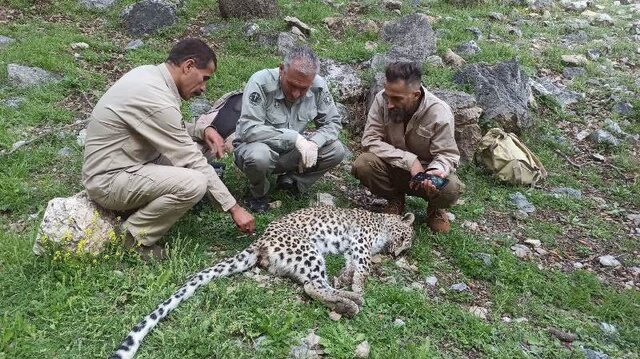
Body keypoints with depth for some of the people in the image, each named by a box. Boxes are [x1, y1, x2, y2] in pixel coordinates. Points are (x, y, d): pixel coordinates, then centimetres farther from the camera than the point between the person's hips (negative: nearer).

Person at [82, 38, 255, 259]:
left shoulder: (148, 73, 2)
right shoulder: (157, 99, -26)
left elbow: (171, 128, 17)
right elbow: (191, 160, -22)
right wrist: (234, 207, -15)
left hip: (114, 165, 10)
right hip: (108, 181, -10)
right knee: (194, 183, -27)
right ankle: (132, 236, -7)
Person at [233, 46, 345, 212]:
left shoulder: (318, 86, -13)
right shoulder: (261, 82, -27)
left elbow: (332, 122, -4)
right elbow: (248, 129, -33)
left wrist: (313, 143, -25)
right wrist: (294, 137, -37)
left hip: (291, 152, 4)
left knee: (336, 151, -14)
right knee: (258, 156, -39)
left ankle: (291, 182, 7)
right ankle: (258, 193, -4)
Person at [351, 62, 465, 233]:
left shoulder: (440, 114, -24)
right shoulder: (382, 100, -19)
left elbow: (447, 155, -17)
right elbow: (370, 140, -20)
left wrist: (437, 170, -42)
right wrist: (409, 160, -29)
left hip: (426, 170, -2)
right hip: (393, 168, 2)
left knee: (450, 189, -33)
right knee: (363, 165, -28)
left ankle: (435, 207, 7)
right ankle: (395, 199, 4)